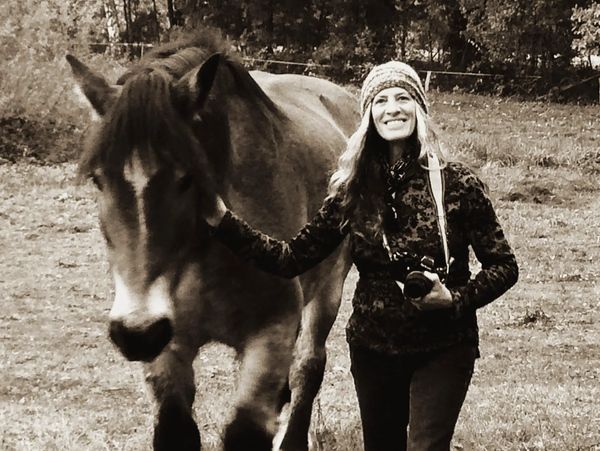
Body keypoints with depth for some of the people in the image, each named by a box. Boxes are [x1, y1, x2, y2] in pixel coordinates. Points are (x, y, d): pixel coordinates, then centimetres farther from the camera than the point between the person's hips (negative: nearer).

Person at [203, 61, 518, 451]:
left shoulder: (456, 183, -11)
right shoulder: (355, 189, -2)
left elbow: (504, 267, -6)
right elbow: (291, 259, 0)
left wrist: (456, 299, -22)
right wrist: (223, 222, -7)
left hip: (442, 349, -4)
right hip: (373, 349, 4)